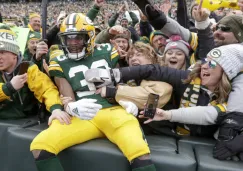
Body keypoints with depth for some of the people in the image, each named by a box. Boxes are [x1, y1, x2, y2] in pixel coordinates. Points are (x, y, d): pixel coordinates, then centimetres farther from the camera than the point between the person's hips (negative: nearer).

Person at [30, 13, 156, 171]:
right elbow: (67, 98, 1)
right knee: (39, 147, -22)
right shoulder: (60, 64, 12)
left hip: (113, 110, -1)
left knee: (141, 155, -30)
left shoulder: (107, 52, 14)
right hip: (82, 117, 1)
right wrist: (73, 107, -24)